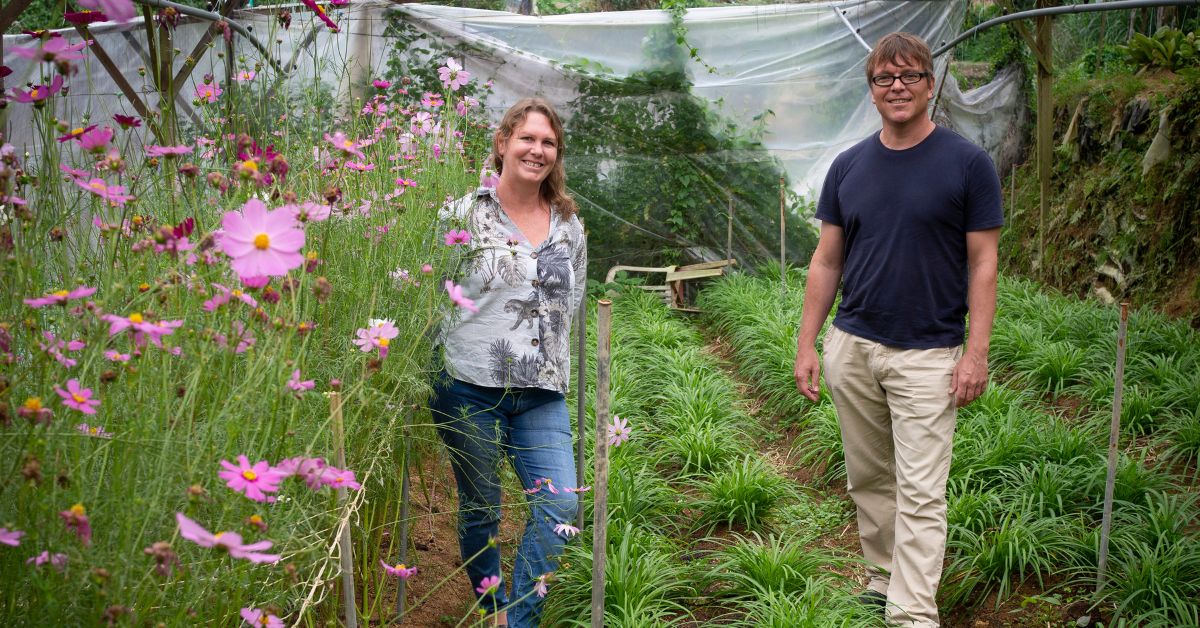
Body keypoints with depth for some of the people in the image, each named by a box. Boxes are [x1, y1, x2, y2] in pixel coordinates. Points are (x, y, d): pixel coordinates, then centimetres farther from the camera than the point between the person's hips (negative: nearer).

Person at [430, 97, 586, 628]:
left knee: (560, 504, -8)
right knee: (480, 509, 9)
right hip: (470, 389, -3)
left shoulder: (569, 225, 10)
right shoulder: (464, 216, -4)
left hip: (542, 394, 3)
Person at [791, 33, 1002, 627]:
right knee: (868, 480, 14)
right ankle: (882, 578, 31)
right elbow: (826, 260, 9)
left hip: (928, 354, -4)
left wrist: (977, 351, -11)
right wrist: (807, 344, 4)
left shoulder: (967, 164, -5)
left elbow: (982, 263, -5)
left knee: (920, 493, -5)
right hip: (852, 348, 4)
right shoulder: (848, 167, 5)